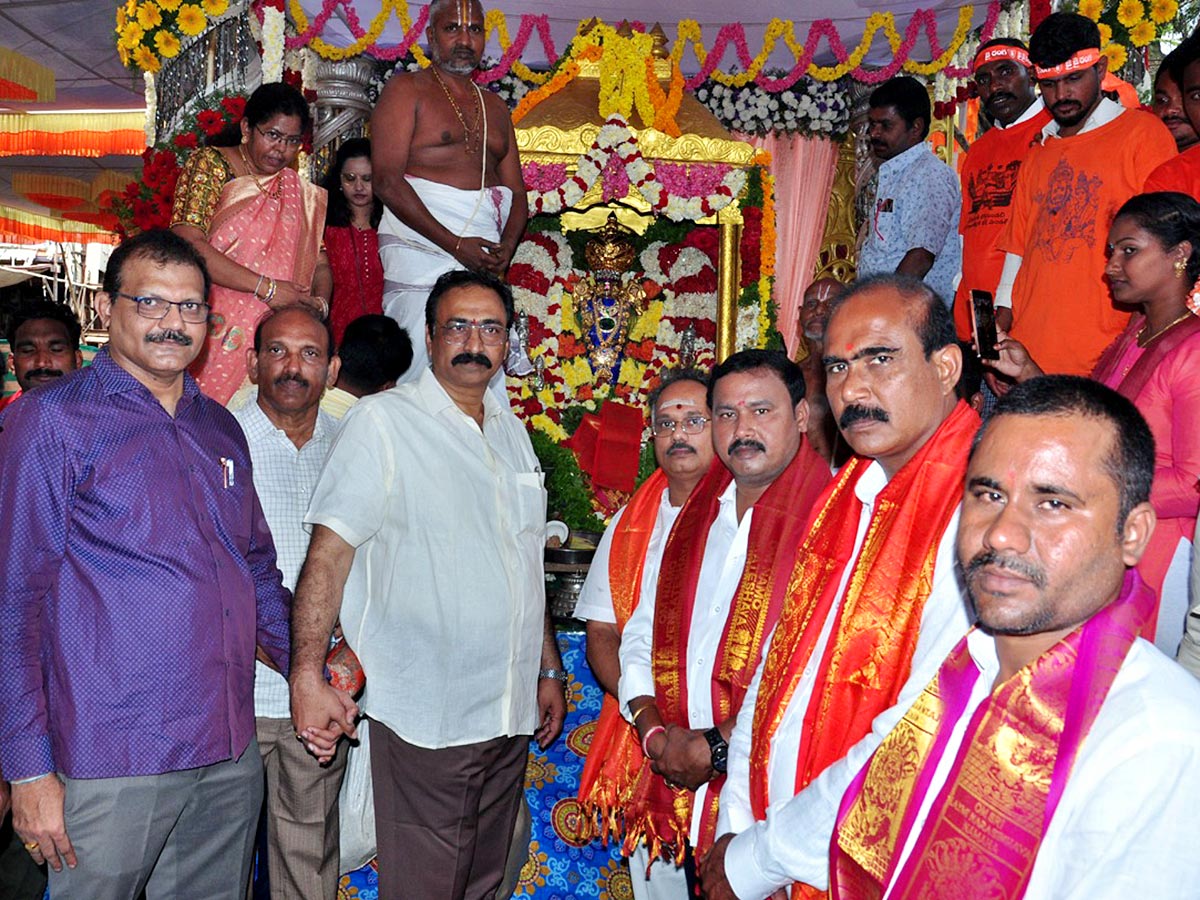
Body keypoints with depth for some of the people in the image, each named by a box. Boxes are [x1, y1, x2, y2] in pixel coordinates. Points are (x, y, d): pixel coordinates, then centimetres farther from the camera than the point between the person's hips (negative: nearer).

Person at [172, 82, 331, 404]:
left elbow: (319, 262, 13)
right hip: (214, 337, -4)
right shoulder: (210, 165, 2)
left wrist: (319, 302, -9)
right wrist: (266, 287, -14)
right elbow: (187, 243, -10)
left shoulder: (300, 194, 18)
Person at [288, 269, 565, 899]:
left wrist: (549, 670, 20)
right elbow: (329, 553, -14)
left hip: (510, 713, 6)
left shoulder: (511, 430, 13)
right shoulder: (382, 421, -8)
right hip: (426, 718, -6)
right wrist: (308, 675, -22)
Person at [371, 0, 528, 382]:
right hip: (421, 246, -5)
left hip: (483, 259, 5)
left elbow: (516, 191, 19)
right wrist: (455, 244, -14)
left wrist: (507, 246, -4)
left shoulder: (495, 107, 23)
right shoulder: (407, 89, 5)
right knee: (416, 371, -11)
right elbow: (388, 181, -7)